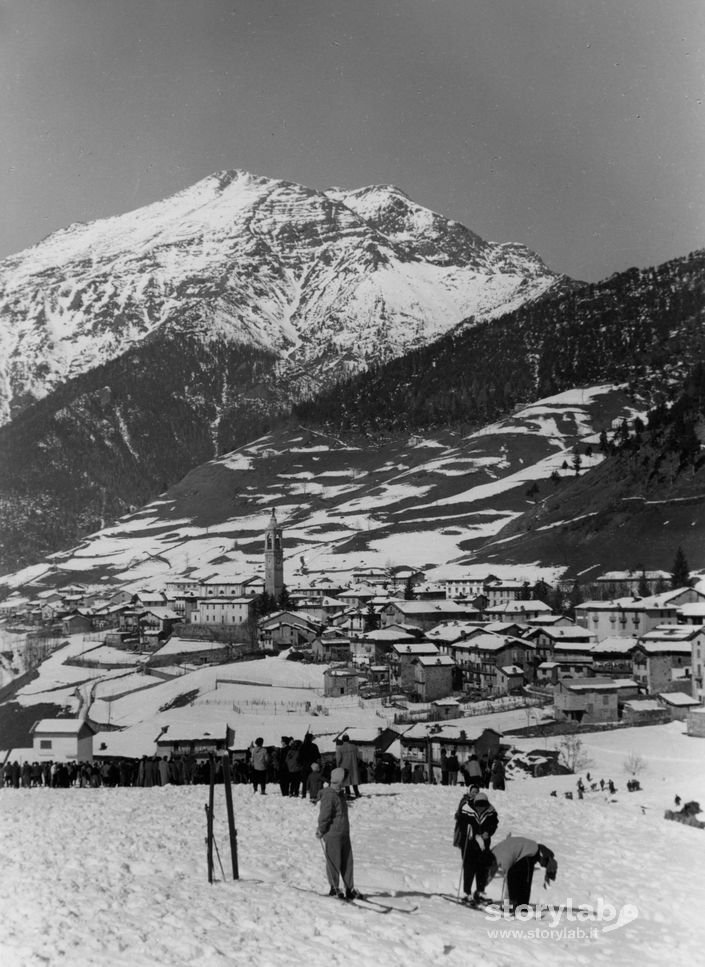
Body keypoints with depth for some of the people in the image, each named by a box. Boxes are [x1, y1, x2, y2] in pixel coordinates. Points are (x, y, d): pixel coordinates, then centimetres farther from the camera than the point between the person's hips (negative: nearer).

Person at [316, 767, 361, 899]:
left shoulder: (341, 794, 12)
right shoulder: (329, 796, -17)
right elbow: (324, 816, -17)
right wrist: (321, 831, -11)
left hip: (344, 834, 8)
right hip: (331, 835, -8)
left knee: (347, 861, 9)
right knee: (334, 862, 1)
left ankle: (349, 889, 16)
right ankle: (334, 888, 14)